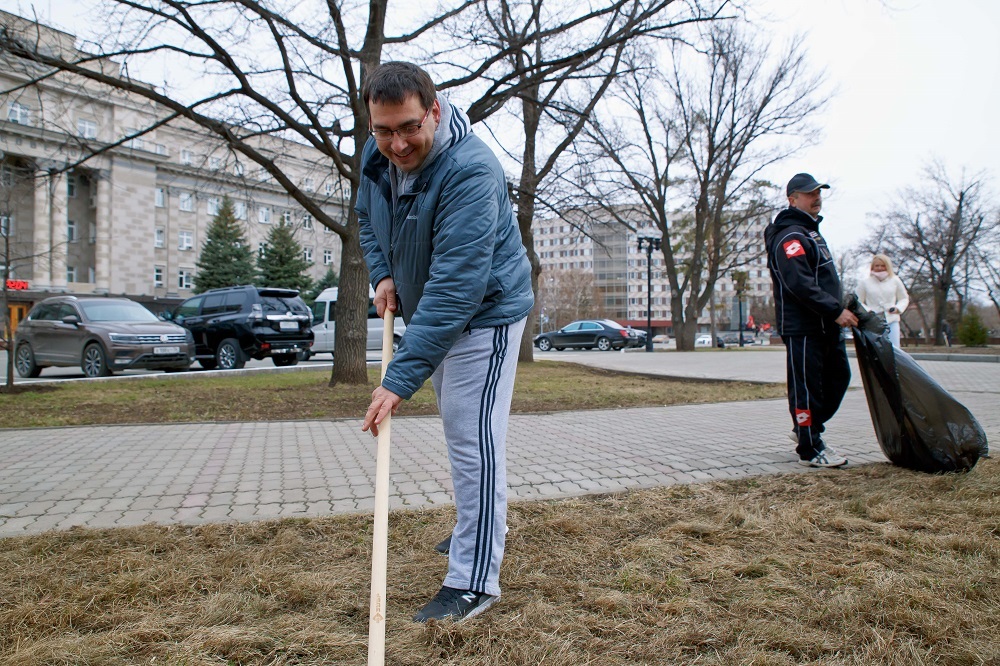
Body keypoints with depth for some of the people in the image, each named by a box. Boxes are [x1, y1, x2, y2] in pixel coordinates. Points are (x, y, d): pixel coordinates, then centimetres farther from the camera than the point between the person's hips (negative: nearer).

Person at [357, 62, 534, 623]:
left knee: (474, 439, -11)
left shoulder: (470, 172, -32)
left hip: (486, 312, -9)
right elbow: (367, 217, 16)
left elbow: (455, 288, -38)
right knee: (459, 429, 20)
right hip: (430, 313, 9)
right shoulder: (377, 157, -6)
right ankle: (480, 528, 40)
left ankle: (475, 581, -1)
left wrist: (401, 379, -40)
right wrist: (383, 274, -3)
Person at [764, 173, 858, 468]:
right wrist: (835, 310, -24)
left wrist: (838, 308, 19)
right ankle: (810, 450, 6)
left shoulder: (811, 232, 21)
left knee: (838, 377, 17)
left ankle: (807, 429, 30)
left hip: (826, 326, 11)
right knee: (806, 387, -3)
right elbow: (800, 284, -25)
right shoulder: (789, 236, -13)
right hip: (802, 327, -11)